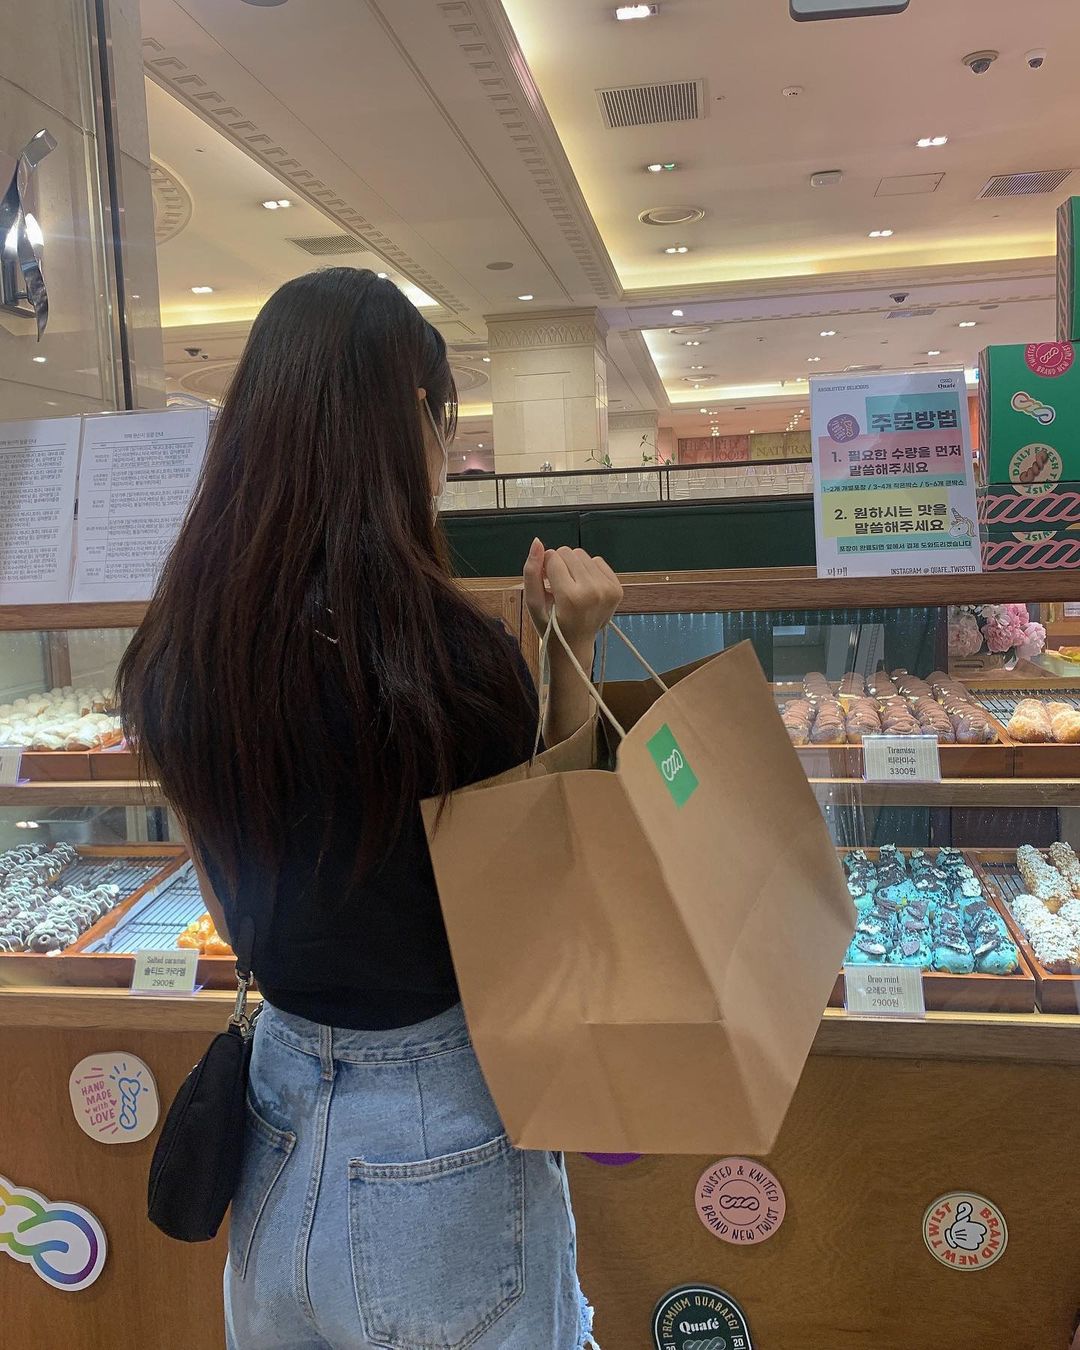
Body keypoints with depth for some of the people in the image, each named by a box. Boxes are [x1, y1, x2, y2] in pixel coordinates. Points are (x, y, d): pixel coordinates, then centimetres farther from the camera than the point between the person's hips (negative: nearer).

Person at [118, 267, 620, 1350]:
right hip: (441, 1128, -5)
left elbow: (230, 907, 5)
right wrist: (571, 651, -13)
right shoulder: (445, 650, -25)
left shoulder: (171, 652, -7)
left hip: (277, 1126, 5)